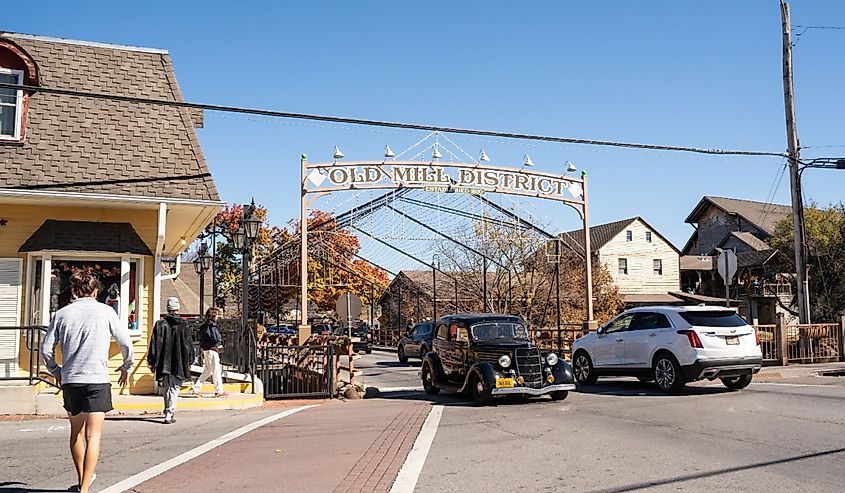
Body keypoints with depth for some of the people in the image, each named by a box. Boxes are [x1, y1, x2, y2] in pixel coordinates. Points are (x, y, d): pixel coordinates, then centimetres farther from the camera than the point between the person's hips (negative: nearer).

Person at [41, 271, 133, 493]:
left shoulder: (62, 313, 5)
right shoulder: (105, 311, -1)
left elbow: (46, 348, 5)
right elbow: (125, 343, 1)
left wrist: (55, 371, 22)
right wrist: (126, 366, 18)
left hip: (70, 381, 4)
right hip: (97, 380, -3)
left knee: (76, 432, 20)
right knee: (93, 436, -3)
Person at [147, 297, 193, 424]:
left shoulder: (160, 324, -2)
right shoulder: (183, 325, -4)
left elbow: (154, 344, -1)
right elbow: (188, 345, 0)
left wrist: (151, 361, 5)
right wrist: (189, 361, 9)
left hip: (164, 363, 2)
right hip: (179, 363, -2)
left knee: (167, 388, 16)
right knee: (175, 388, 2)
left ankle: (169, 412, 26)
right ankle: (169, 414, -9)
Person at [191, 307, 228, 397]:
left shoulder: (204, 325, 13)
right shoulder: (211, 325, -15)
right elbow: (215, 339, -22)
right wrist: (220, 340, 1)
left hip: (205, 350, 9)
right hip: (212, 350, -9)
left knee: (207, 371, 15)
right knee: (216, 370, -3)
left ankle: (195, 388, 14)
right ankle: (219, 391, 2)